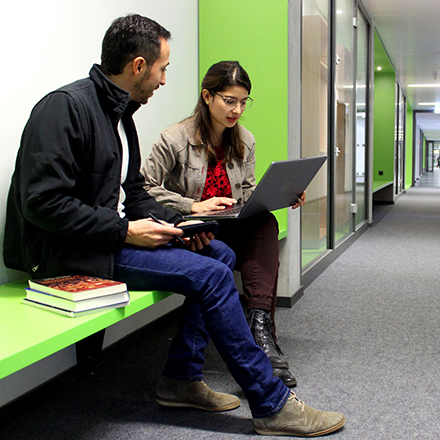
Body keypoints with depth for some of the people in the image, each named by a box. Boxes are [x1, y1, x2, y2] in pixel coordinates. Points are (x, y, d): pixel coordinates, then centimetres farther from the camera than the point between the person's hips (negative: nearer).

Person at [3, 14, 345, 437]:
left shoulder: (119, 114, 15)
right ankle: (271, 405, -9)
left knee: (220, 254, 2)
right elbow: (42, 202, -22)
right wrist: (126, 231, -21)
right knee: (209, 274, -20)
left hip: (111, 233, 10)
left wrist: (174, 223, 0)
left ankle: (181, 378, 4)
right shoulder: (66, 107, -15)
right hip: (66, 250, -10)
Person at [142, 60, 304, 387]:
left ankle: (260, 324, -40)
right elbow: (145, 188, -11)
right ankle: (262, 336, -29)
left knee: (266, 223, -28)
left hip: (232, 230, 4)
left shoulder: (245, 142, 11)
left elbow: (249, 192, 14)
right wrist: (193, 206, -21)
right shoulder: (176, 139, -7)